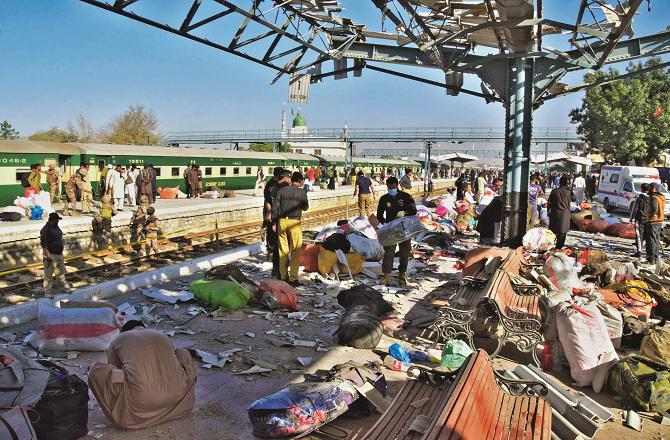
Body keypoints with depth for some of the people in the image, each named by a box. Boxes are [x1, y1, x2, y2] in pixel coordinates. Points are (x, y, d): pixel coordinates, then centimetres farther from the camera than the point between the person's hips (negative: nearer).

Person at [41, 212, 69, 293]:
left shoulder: (56, 227, 7)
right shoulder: (45, 230, -20)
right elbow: (43, 244, -23)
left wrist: (62, 246, 22)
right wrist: (48, 256, -24)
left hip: (59, 254, 8)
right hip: (51, 255, -8)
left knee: (61, 269, 22)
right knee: (49, 273, 0)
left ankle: (62, 282, 37)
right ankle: (47, 288, 8)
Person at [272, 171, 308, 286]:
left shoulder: (282, 190, 5)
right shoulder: (302, 192, -4)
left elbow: (275, 207, 3)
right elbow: (305, 207, 8)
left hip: (282, 221, 4)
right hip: (295, 223, -4)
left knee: (283, 250, 11)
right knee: (296, 251, 4)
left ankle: (283, 276, 18)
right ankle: (293, 278, 3)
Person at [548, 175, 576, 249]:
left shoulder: (554, 191, -3)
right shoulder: (569, 192, -6)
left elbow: (549, 202, 0)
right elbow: (574, 199, 13)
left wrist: (548, 211, 13)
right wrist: (570, 189, 9)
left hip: (555, 213, 1)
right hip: (565, 214, -1)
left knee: (552, 232, 11)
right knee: (562, 232, 6)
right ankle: (558, 248, 6)